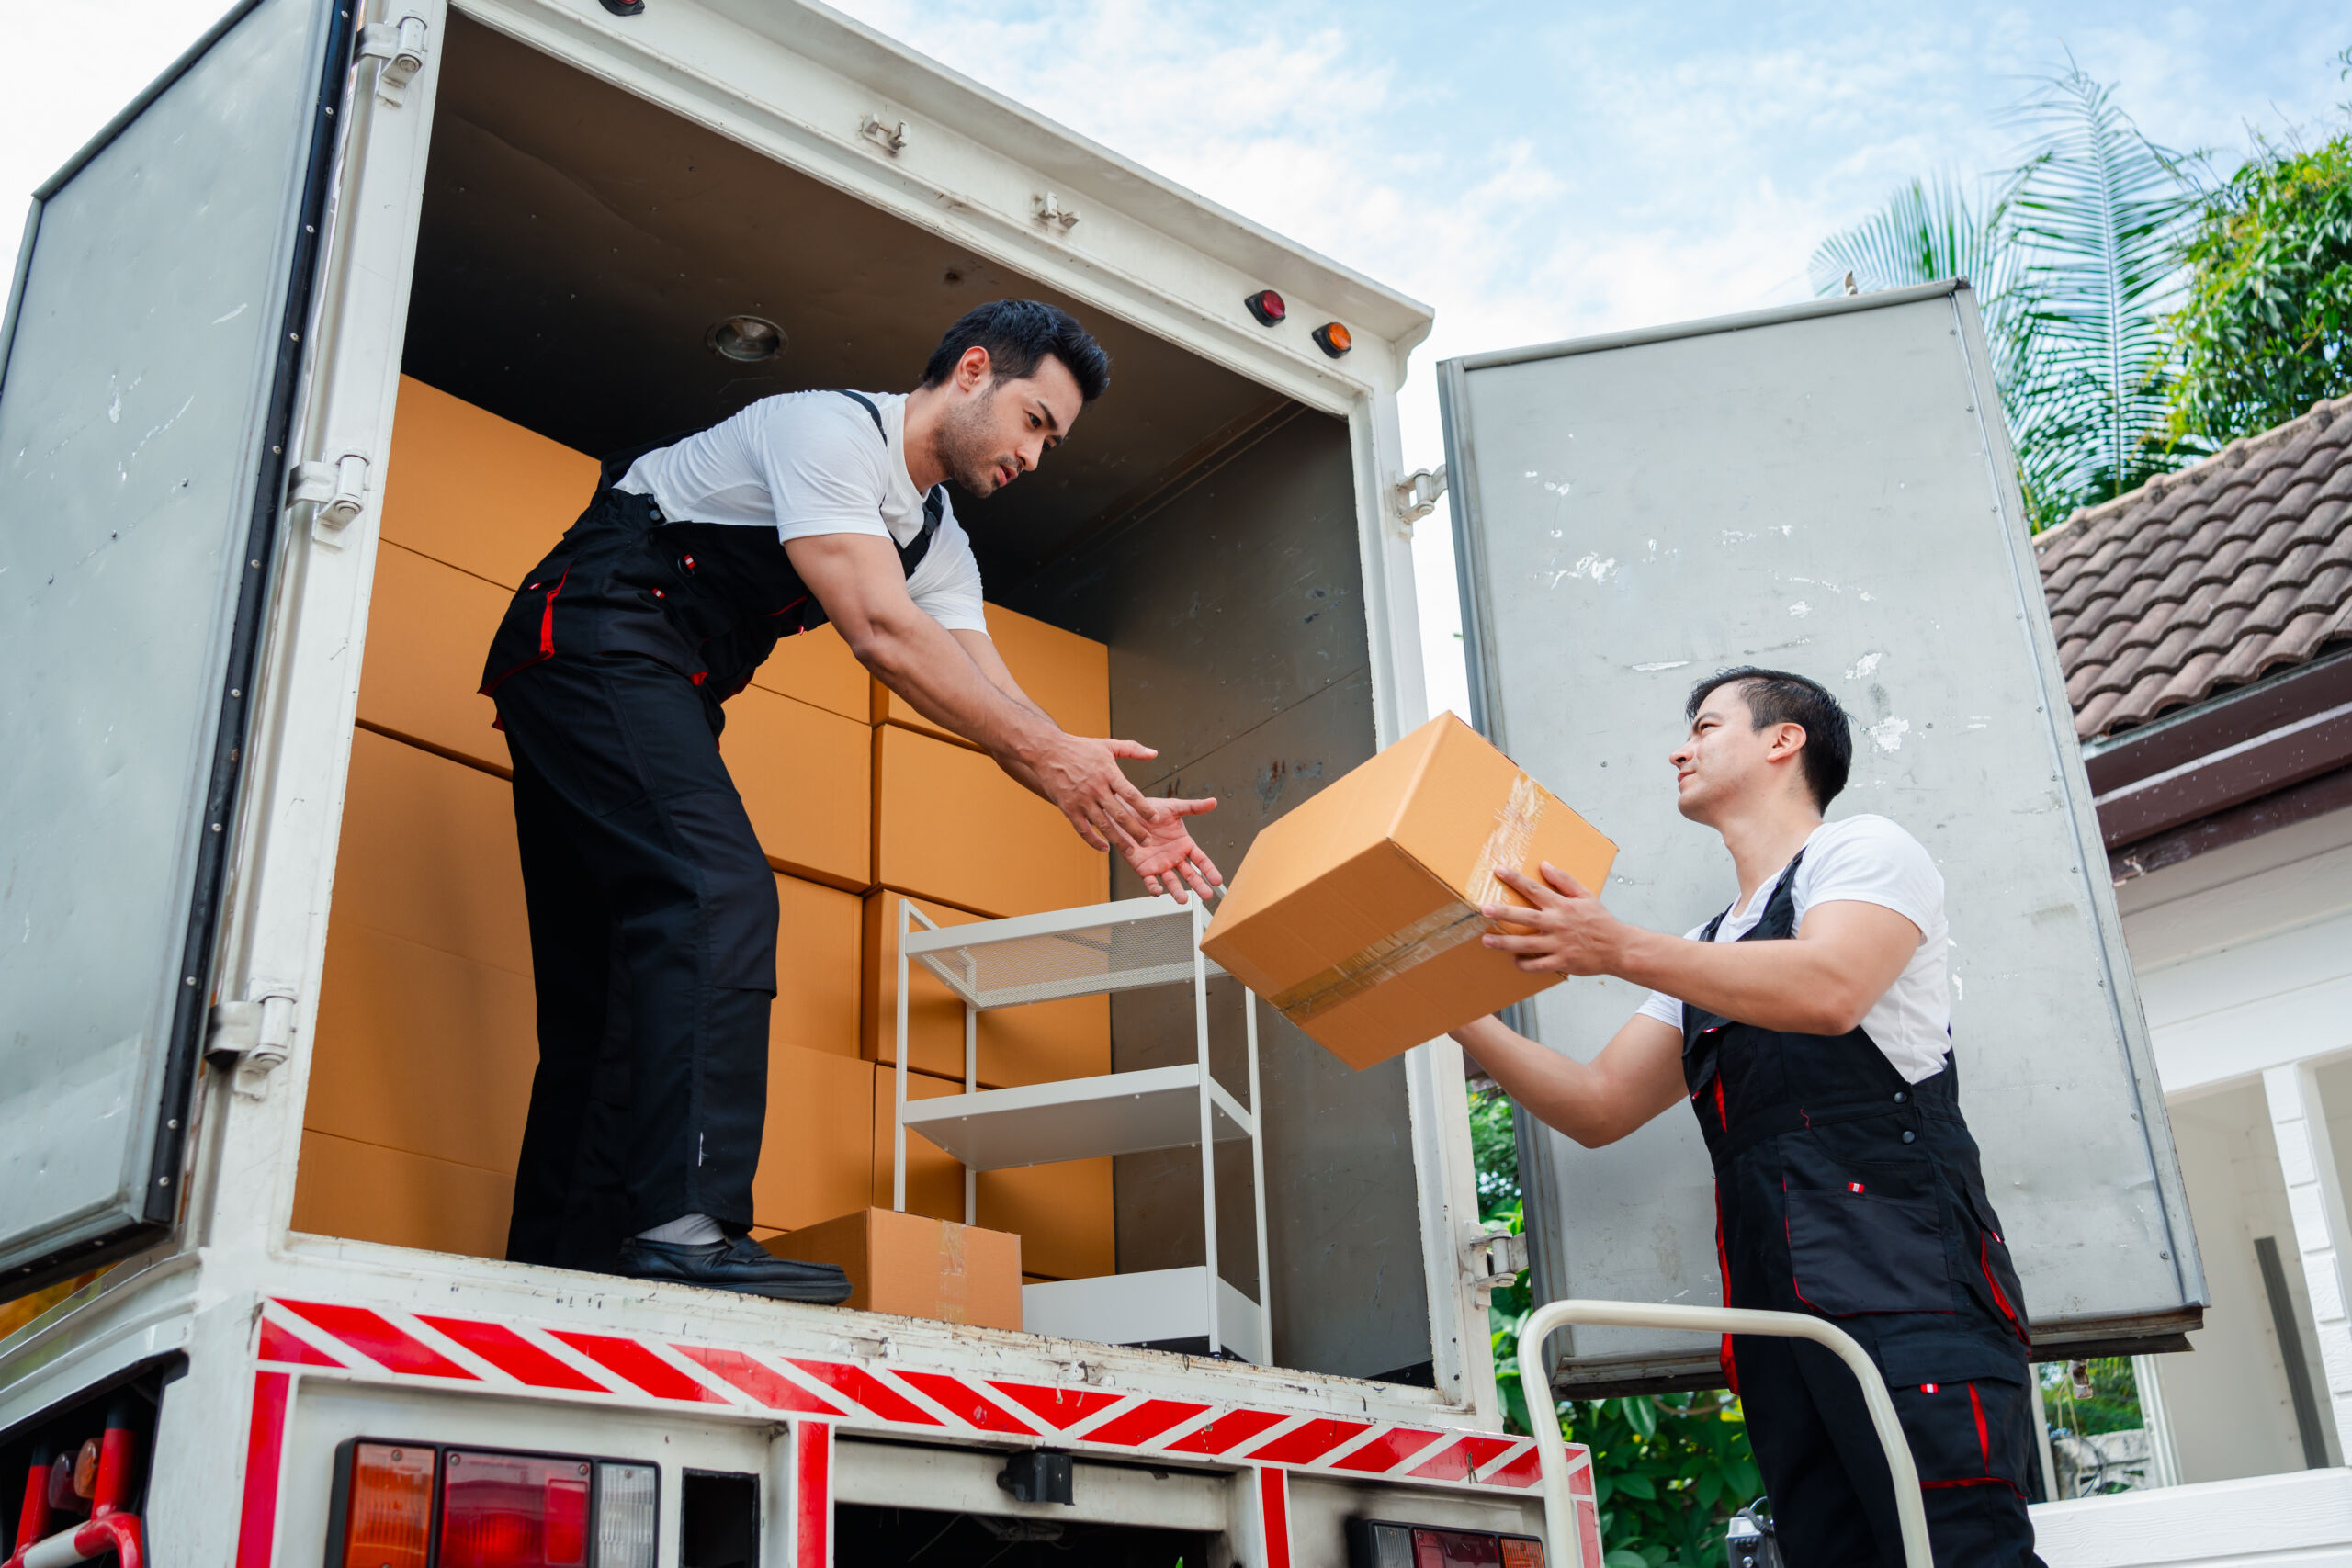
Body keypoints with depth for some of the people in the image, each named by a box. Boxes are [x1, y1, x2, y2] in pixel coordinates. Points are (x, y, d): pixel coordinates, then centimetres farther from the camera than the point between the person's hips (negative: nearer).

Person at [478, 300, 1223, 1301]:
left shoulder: (935, 541, 15)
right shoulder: (829, 430, -13)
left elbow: (995, 701, 5)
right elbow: (881, 635, -24)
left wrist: (1115, 816, -10)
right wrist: (1051, 758, -26)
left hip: (658, 695, 10)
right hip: (595, 643, -10)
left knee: (623, 972, 3)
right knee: (719, 895, -25)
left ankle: (561, 1267, 3)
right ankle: (684, 1225, -32)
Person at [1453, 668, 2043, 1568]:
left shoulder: (1861, 850, 8)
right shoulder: (1709, 953, 29)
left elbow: (1830, 991, -15)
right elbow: (1597, 1107, 23)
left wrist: (1622, 951, -20)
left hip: (1904, 1278, -7)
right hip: (1776, 1305, 7)